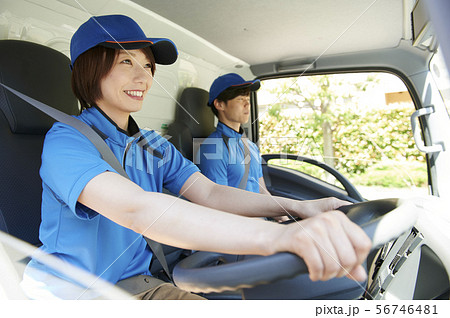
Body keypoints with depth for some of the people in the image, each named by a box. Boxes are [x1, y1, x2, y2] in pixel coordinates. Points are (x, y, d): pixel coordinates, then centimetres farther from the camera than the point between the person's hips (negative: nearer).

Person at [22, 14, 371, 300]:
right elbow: (135, 209, -35)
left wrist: (296, 206, -25)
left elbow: (209, 193, -8)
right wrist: (277, 236, -47)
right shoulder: (65, 141, -16)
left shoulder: (156, 147, 6)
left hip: (136, 283, 5)